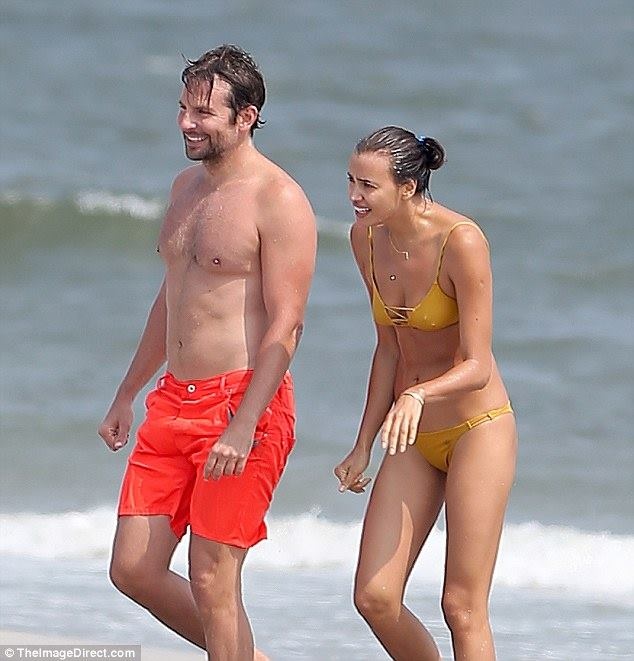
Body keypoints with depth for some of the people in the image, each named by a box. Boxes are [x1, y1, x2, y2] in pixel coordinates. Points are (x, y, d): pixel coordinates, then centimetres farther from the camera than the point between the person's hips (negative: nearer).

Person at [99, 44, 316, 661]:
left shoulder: (278, 201, -11)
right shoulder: (187, 187, 15)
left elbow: (286, 326, -16)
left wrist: (243, 428, -23)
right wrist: (125, 396, 27)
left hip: (244, 405, -8)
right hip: (174, 402, 8)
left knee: (211, 578, -8)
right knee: (133, 569, 5)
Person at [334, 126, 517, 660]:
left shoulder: (462, 242, -21)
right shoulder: (366, 238, -1)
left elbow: (477, 367, -21)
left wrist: (418, 395, -40)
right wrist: (364, 446, 13)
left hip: (479, 430, -6)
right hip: (415, 439, 6)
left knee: (462, 607, -7)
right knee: (374, 598, -2)